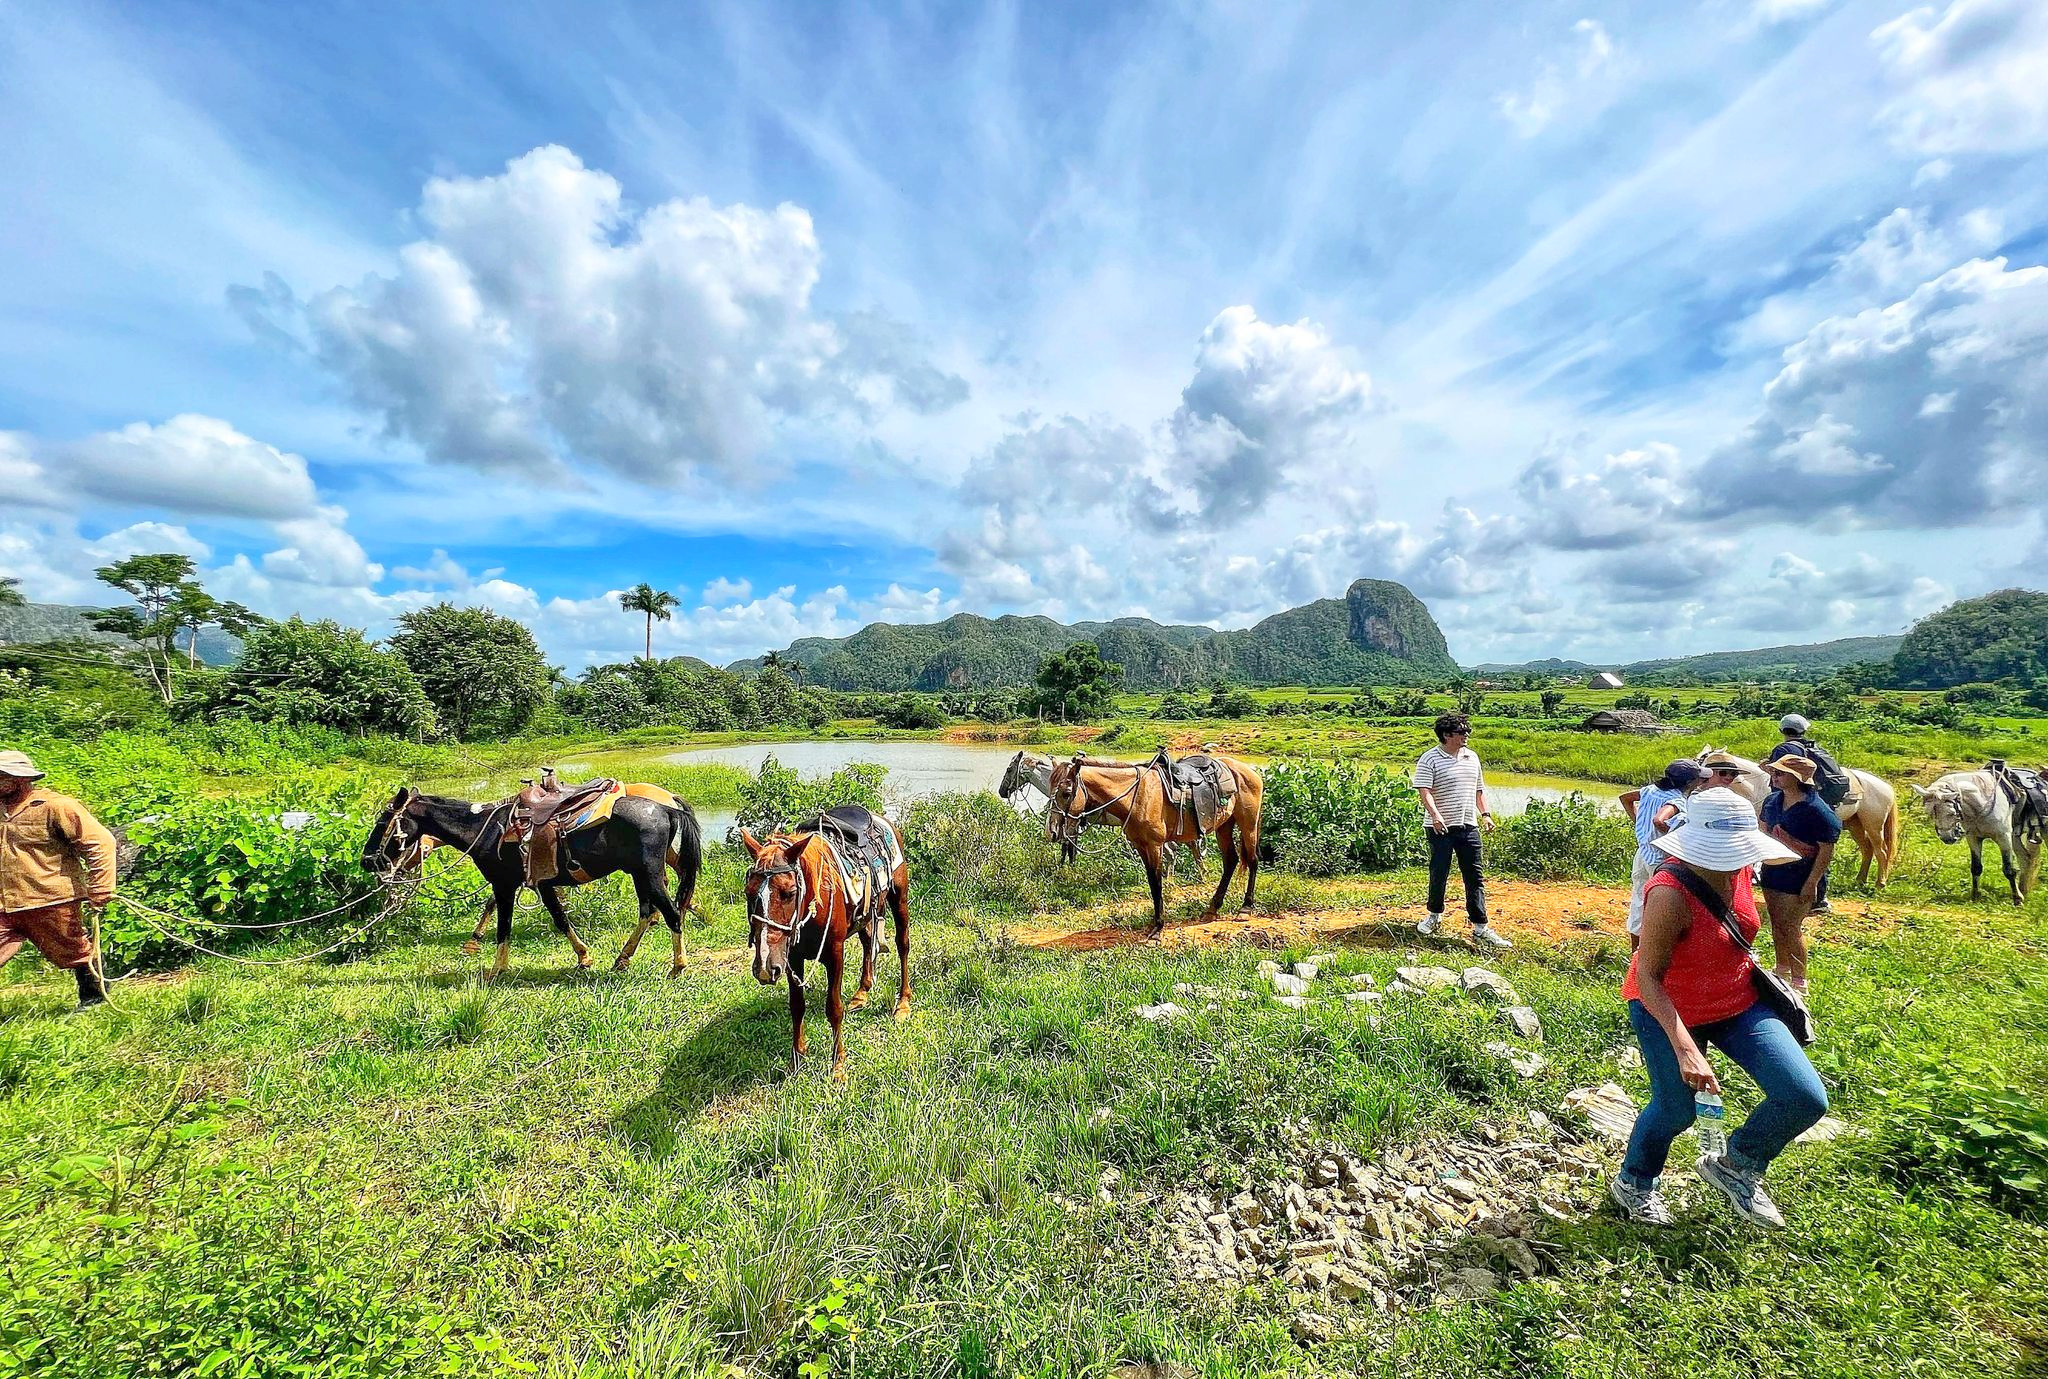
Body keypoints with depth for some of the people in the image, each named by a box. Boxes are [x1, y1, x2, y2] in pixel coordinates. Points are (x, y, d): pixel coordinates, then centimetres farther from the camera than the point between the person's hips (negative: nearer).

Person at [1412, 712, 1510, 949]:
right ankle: (1435, 916, 26)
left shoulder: (1471, 757, 12)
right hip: (1441, 828, -5)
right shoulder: (1429, 760, -9)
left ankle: (1480, 929, 9)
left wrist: (1485, 813, 10)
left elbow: (1478, 789, 20)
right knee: (1439, 874, 5)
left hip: (1469, 826, 5)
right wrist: (1435, 815, -31)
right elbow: (1424, 791, -18)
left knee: (1475, 876, 4)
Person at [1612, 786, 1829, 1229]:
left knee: (1806, 1098, -4)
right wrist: (1686, 1049, -34)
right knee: (1676, 1110, 5)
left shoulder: (1738, 870, -10)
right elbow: (1647, 976, -28)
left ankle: (1735, 1166, 25)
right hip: (1669, 1011, -7)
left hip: (1738, 1002, 7)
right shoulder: (1670, 893, -33)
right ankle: (1633, 1184, 35)